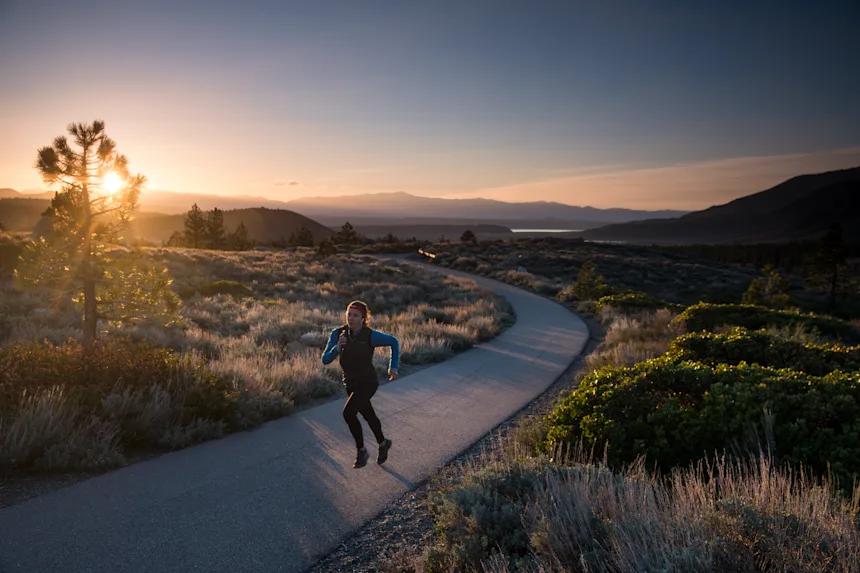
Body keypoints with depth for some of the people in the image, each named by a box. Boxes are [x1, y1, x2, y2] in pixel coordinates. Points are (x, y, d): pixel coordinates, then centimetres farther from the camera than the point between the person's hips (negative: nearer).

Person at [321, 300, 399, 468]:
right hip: (351, 383, 5)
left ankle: (361, 450, 2)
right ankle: (383, 443, 48)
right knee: (368, 415, 21)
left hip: (368, 382, -5)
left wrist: (393, 367, -5)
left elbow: (394, 342, -4)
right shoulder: (338, 333, -12)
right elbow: (326, 359, -15)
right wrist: (337, 348, -34)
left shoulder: (371, 335, -21)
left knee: (348, 413, -21)